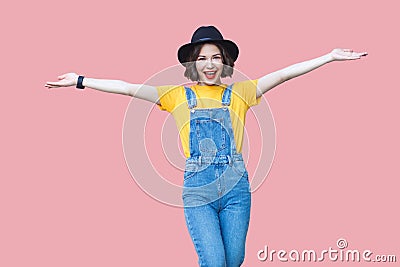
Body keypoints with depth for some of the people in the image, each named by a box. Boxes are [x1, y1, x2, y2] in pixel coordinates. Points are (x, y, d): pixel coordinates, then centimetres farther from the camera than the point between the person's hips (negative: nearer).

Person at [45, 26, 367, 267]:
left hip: (236, 187, 1)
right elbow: (129, 88, 3)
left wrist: (330, 57, -5)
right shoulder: (178, 96, 7)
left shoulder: (239, 93, 7)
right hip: (198, 189, -1)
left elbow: (283, 74, 0)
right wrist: (79, 81, -1)